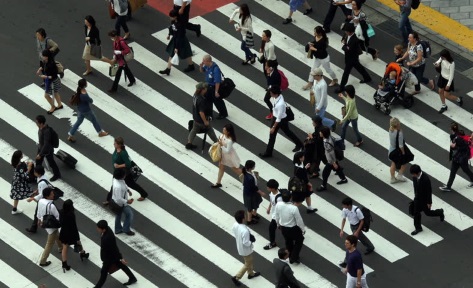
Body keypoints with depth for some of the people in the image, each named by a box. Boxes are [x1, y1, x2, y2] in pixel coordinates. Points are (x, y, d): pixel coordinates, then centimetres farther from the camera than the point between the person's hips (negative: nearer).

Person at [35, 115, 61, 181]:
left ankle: (57, 175, 42)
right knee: (38, 162, 23)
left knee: (51, 163, 17)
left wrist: (40, 154, -30)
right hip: (41, 147, 7)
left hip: (48, 150, -7)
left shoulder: (47, 131, -39)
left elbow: (46, 144, -35)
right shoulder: (41, 128, -13)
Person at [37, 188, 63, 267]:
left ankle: (60, 248, 59)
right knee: (49, 244, 7)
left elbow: (39, 213, 5)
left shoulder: (40, 201, -13)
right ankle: (43, 261, 15)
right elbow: (58, 217, -24)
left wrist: (39, 220, 22)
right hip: (51, 226, -8)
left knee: (57, 235, 34)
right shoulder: (51, 206, -36)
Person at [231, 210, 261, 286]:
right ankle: (236, 277, 24)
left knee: (249, 261, 32)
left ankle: (251, 273, 53)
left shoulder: (235, 225, -16)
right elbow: (246, 243, -33)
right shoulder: (245, 231, -41)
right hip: (246, 250, -8)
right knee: (248, 264, 18)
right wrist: (251, 240, -13)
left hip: (240, 247, 8)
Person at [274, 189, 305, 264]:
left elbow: (276, 217, -3)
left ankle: (291, 257, 47)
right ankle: (294, 257, 28)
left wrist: (278, 224, 20)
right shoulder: (294, 208, -35)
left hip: (283, 228, 4)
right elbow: (299, 220, -21)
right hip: (293, 228, -4)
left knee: (288, 242, 29)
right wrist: (303, 229, -2)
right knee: (299, 241, 25)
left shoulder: (278, 205, -22)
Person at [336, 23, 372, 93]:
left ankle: (342, 87, 18)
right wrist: (343, 41, -14)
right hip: (349, 56, 9)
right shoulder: (347, 35, -11)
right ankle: (367, 78, 48)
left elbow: (349, 50, -35)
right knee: (358, 67, 28)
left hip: (352, 58, -9)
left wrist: (344, 47, -20)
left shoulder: (354, 40, -36)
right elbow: (344, 38, 9)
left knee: (346, 72, 4)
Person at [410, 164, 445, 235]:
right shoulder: (414, 177, -14)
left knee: (427, 212, 15)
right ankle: (418, 228, 26)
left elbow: (429, 191, -23)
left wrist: (429, 202, -16)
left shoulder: (426, 178, -34)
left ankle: (440, 212, 43)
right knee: (416, 213, 9)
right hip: (417, 198, 5)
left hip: (424, 199, -5)